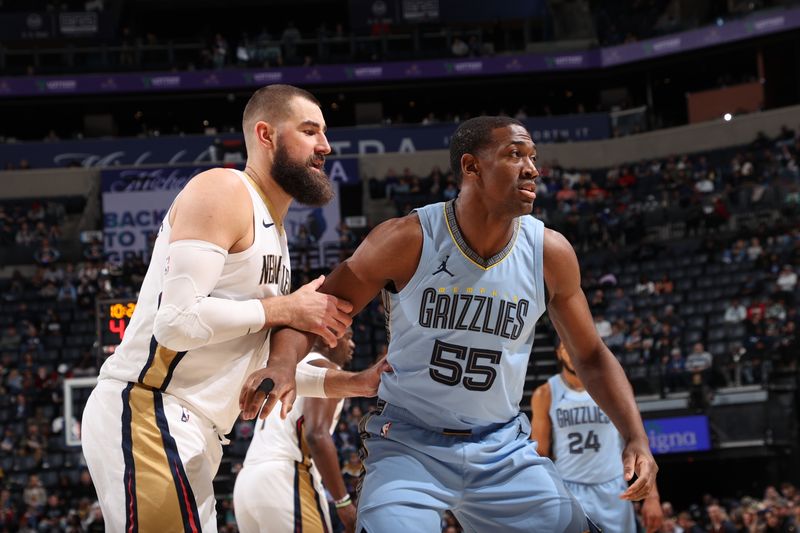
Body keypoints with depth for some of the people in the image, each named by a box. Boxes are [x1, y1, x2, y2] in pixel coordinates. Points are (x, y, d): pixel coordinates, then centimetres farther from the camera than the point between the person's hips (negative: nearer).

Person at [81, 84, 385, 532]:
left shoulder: (273, 234, 21)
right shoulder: (223, 192, -9)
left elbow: (262, 367, 23)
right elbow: (178, 322, -22)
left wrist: (357, 384, 13)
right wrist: (287, 309, -13)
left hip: (191, 434, 10)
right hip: (145, 414, -10)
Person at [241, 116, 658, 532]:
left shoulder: (549, 253, -7)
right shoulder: (407, 240, -16)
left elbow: (591, 357, 6)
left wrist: (635, 437, -7)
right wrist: (282, 366, -31)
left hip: (503, 449, 3)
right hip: (408, 443, -3)